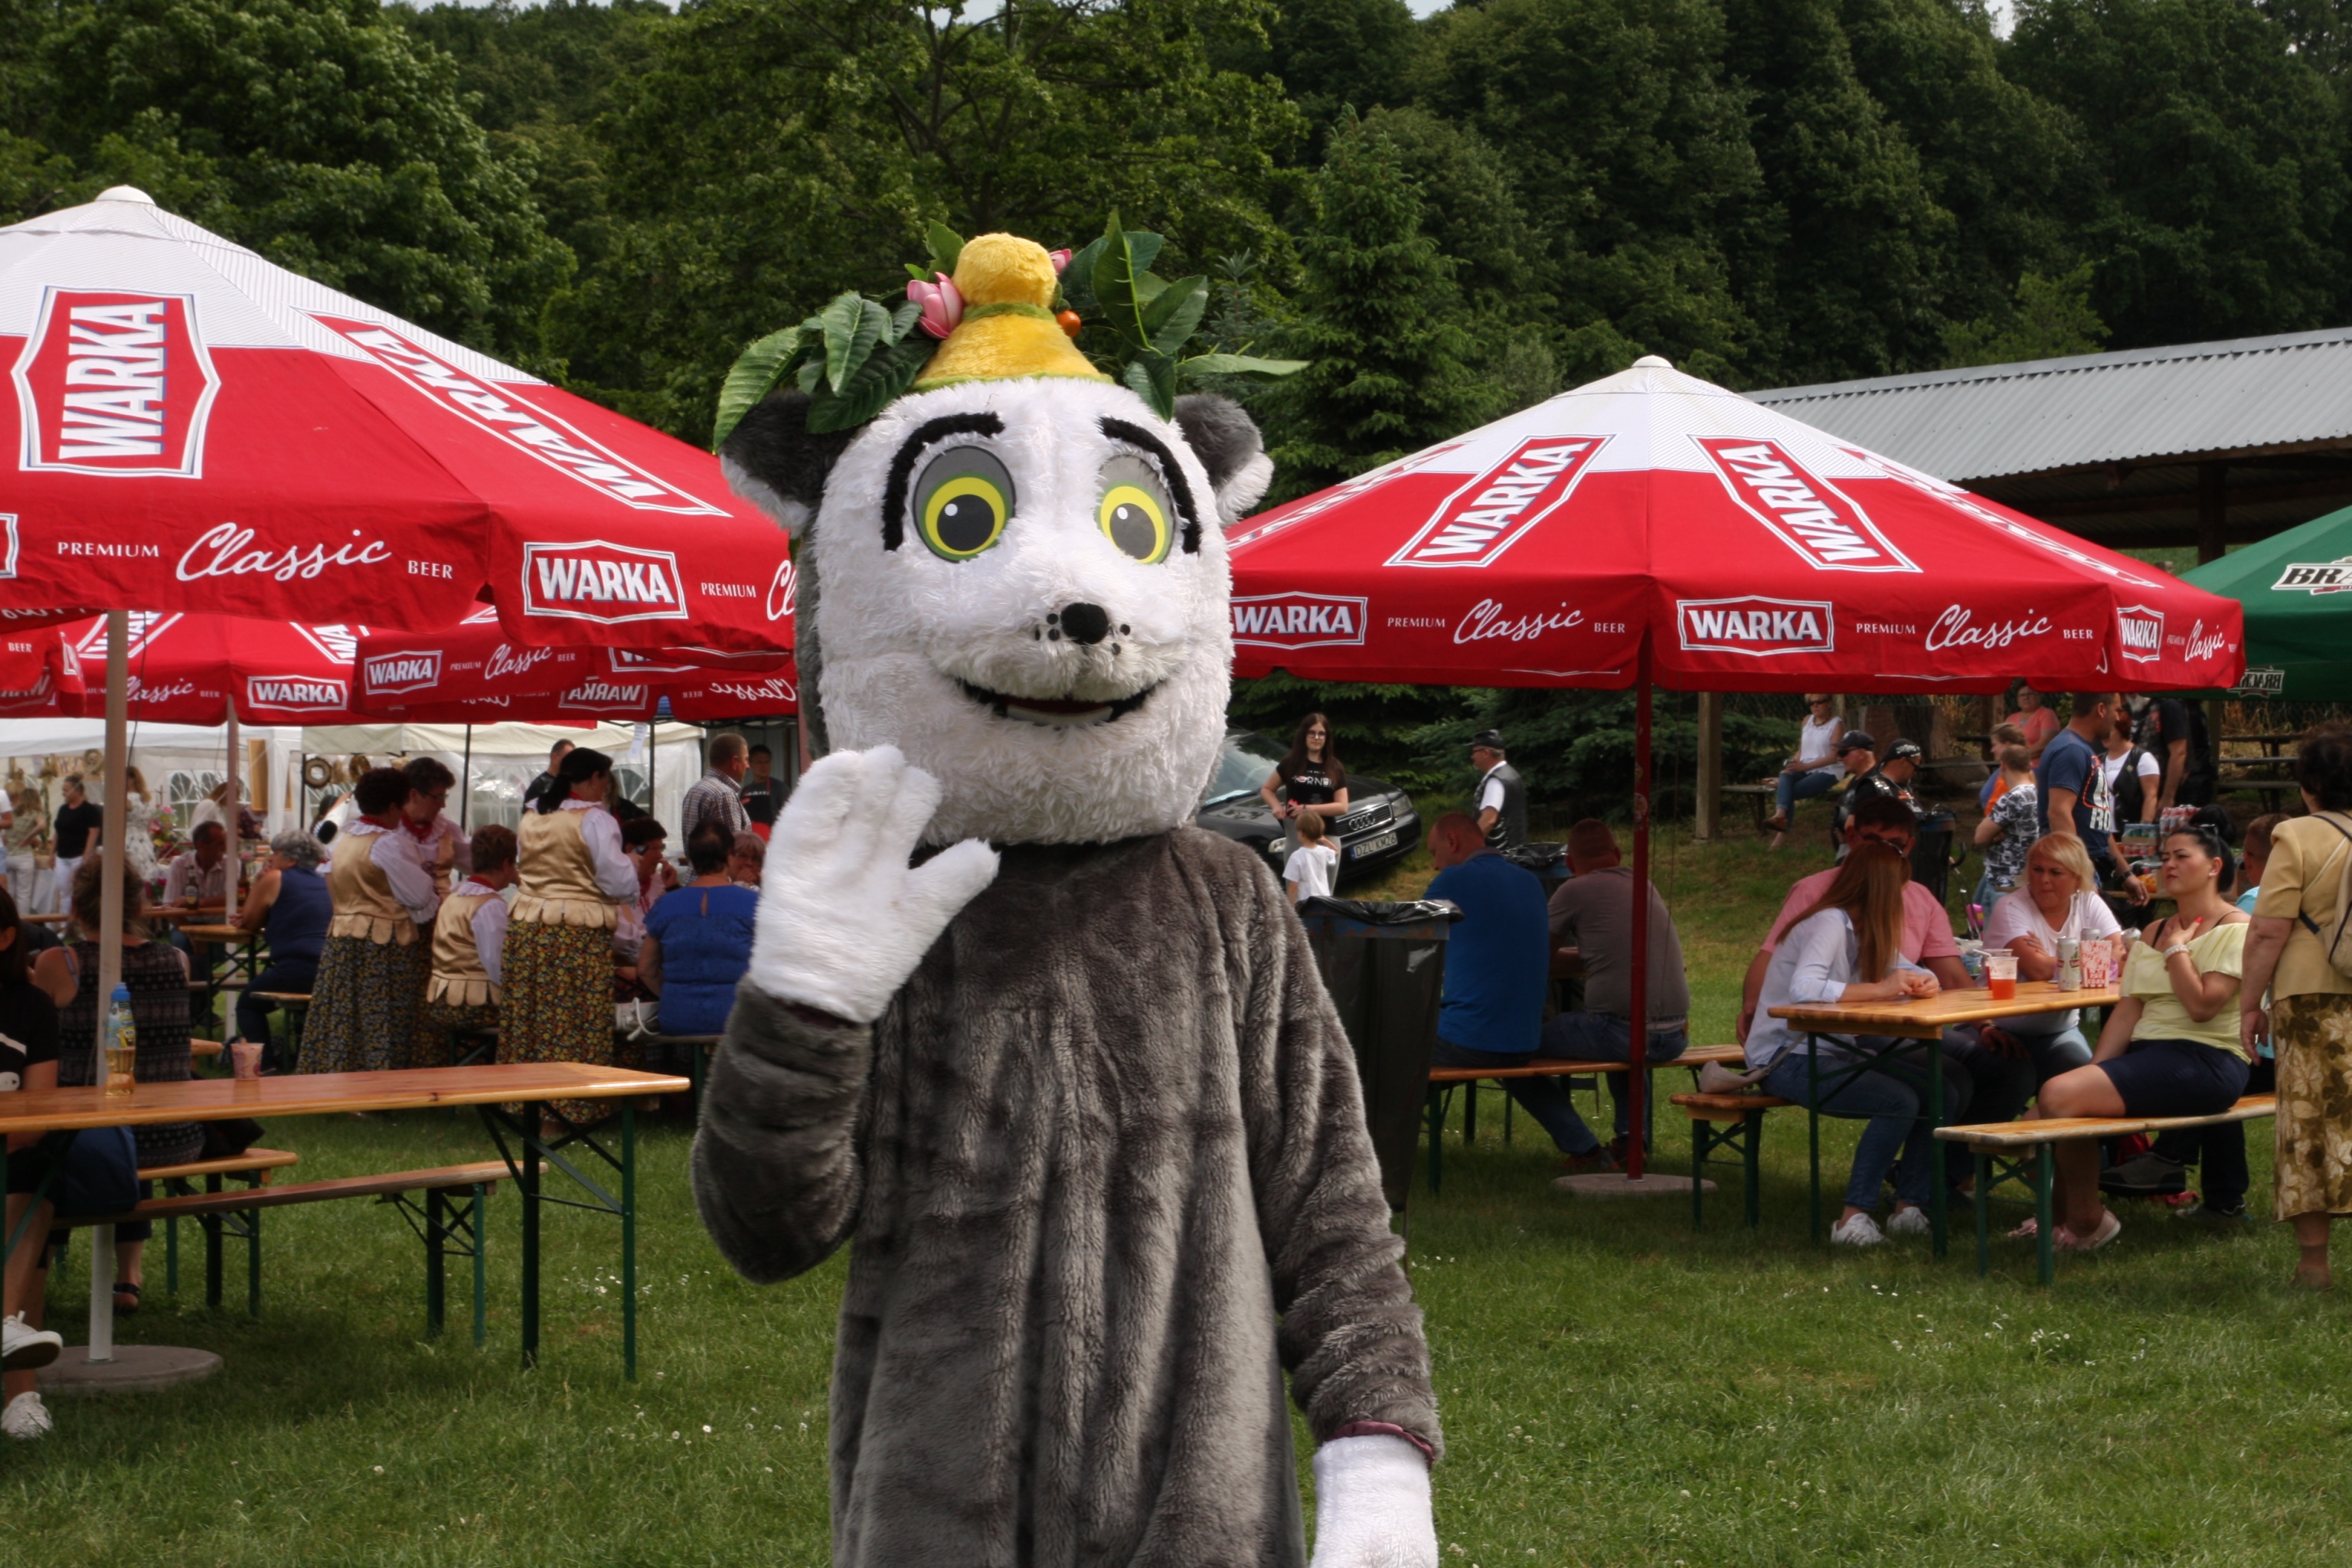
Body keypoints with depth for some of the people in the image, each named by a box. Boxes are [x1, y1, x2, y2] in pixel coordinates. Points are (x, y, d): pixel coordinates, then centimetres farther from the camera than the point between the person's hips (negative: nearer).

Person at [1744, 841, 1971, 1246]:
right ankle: (1854, 1219, -22)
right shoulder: (1829, 924, -18)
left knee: (1945, 1092, -7)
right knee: (1899, 1101, -29)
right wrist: (1879, 989, -31)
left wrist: (1924, 982, -10)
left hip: (1833, 1050, 9)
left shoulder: (1864, 927, 11)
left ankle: (1909, 1207, -3)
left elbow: (1904, 969, 15)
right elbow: (1802, 989, -34)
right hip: (1785, 1058, -9)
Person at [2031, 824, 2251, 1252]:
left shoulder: (2235, 931, -3)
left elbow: (2202, 1006, -16)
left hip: (2203, 1060, -8)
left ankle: (2086, 1222, -8)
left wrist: (2177, 948, -5)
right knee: (2035, 1126, -11)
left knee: (2059, 1095, -26)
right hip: (2148, 1053, 8)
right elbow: (2127, 1009, 12)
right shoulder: (2154, 934, 21)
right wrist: (2094, 1072, -1)